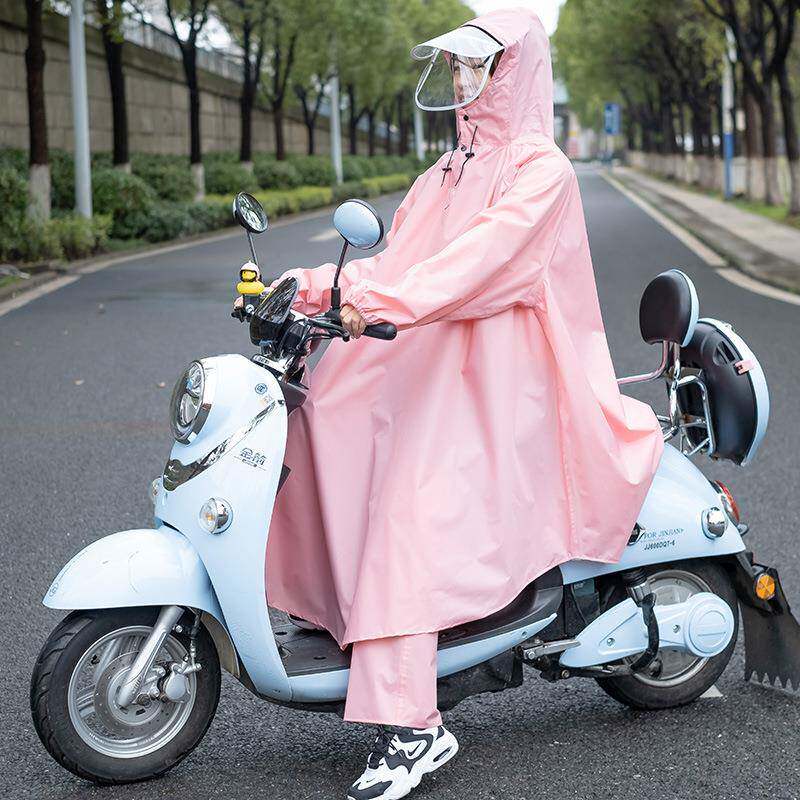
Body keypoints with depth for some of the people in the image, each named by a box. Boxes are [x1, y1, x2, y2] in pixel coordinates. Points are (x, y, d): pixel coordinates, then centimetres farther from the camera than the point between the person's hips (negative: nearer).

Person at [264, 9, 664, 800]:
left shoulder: (541, 170, -5)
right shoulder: (447, 172, 21)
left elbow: (484, 255, -23)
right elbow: (397, 259, 15)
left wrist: (386, 300, -36)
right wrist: (318, 285, -1)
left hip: (495, 379, -9)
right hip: (425, 361, 9)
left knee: (417, 519, -22)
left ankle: (413, 723, -24)